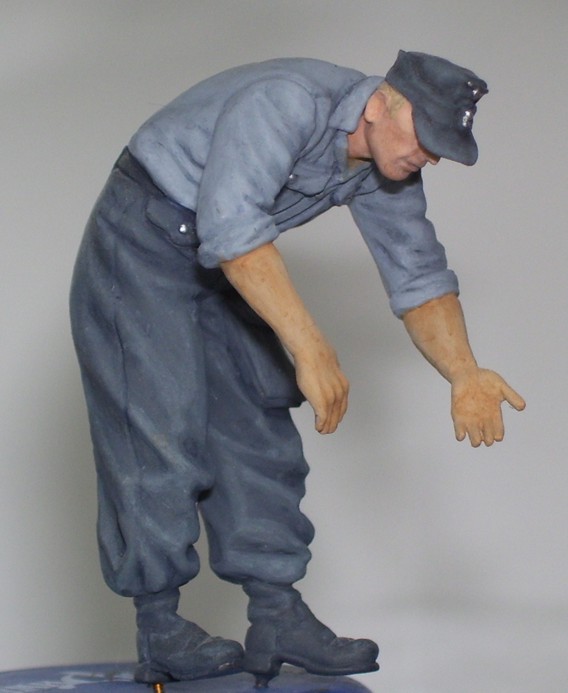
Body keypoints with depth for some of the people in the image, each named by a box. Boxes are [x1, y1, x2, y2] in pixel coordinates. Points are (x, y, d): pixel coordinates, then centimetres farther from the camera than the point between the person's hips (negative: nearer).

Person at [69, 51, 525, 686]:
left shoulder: (387, 168, -4)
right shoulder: (289, 102, -31)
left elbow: (418, 278, -2)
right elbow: (231, 226, -39)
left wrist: (465, 377, -18)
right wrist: (309, 348, -41)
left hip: (224, 259, 9)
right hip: (143, 239, -8)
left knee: (258, 424, 3)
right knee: (158, 428, -11)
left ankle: (277, 619, 6)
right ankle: (159, 633, -5)